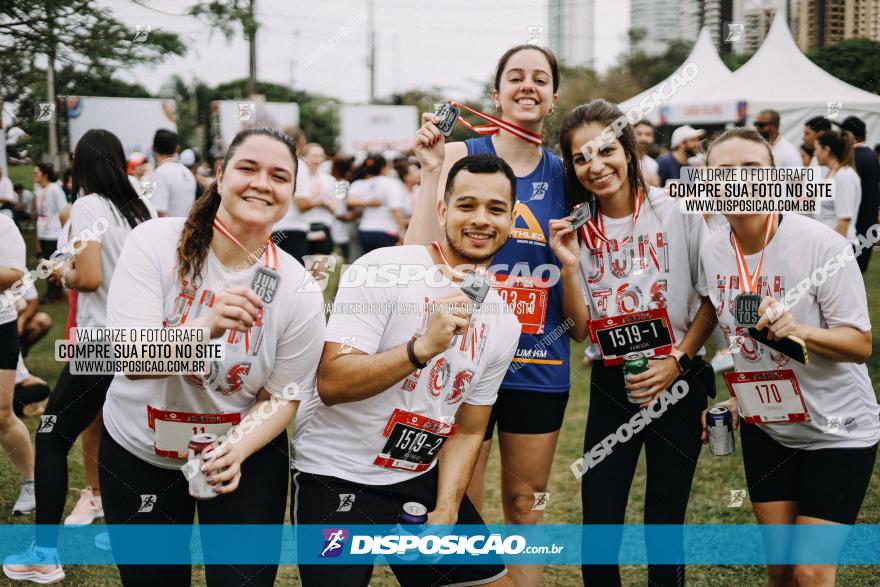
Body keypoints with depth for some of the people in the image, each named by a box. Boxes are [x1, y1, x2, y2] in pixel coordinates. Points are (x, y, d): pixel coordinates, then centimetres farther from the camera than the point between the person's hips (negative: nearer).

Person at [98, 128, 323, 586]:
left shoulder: (297, 290, -15)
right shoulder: (155, 242, -17)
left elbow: (283, 397, -7)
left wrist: (236, 449, -26)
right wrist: (205, 328, -42)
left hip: (246, 452, 0)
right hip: (137, 450, 0)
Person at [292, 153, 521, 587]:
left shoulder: (503, 323, 3)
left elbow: (467, 432, 7)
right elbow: (331, 384, -23)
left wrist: (446, 512, -6)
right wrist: (424, 347, -33)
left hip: (421, 479, 6)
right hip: (335, 476, -5)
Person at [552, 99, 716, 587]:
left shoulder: (677, 210, -8)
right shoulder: (576, 229, 1)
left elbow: (713, 300, -2)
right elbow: (581, 329, -2)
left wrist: (677, 361, -12)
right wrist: (569, 266, -15)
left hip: (677, 383, -2)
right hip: (611, 387, 3)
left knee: (664, 527, 5)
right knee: (598, 529, 2)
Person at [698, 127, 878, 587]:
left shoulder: (821, 244, -22)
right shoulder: (712, 252, -4)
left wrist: (800, 331, -36)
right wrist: (738, 397, 8)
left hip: (837, 430, -5)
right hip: (765, 428, 5)